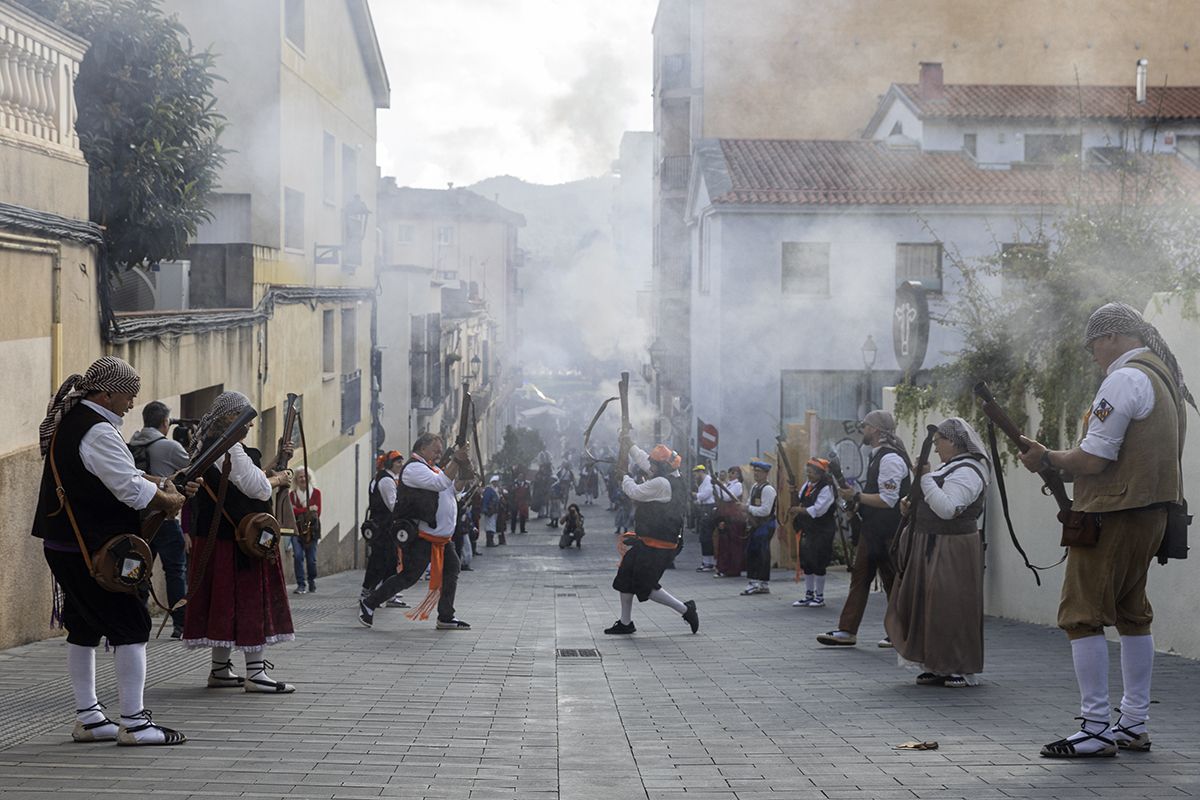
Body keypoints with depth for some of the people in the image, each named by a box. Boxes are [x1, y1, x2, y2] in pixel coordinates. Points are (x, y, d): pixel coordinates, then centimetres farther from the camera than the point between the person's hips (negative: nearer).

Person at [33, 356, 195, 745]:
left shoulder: (69, 420, 13)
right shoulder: (97, 431, -20)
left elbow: (119, 473, 20)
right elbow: (131, 488, -22)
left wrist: (162, 483, 10)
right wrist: (169, 501, -5)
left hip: (62, 546, 10)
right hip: (91, 550, -10)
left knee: (84, 629, 15)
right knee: (131, 626, -5)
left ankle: (87, 718, 22)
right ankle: (134, 723, -4)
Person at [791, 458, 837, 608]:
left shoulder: (826, 488, -13)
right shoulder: (807, 485, 11)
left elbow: (817, 510, -21)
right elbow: (796, 503, 16)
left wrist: (800, 510, -14)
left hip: (822, 532, -8)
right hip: (807, 531, 8)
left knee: (818, 564, -3)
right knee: (806, 564, 11)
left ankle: (819, 597, 7)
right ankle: (809, 596, 19)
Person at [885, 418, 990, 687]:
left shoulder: (967, 472, -16)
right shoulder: (951, 467, 18)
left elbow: (947, 509, -27)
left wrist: (925, 478, -24)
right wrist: (912, 507, 6)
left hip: (951, 551, -11)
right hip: (932, 549, 11)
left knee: (950, 607, -6)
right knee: (928, 605, 11)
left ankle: (963, 670, 1)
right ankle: (938, 667, 17)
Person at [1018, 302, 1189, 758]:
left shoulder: (1123, 381, -16)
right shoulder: (1166, 377, 15)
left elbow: (1092, 460, -19)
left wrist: (1047, 459, -3)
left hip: (1113, 515, -10)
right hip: (1151, 513, 10)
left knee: (1082, 616, -6)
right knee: (1132, 614, 16)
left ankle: (1096, 729, -8)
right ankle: (1134, 724, 21)